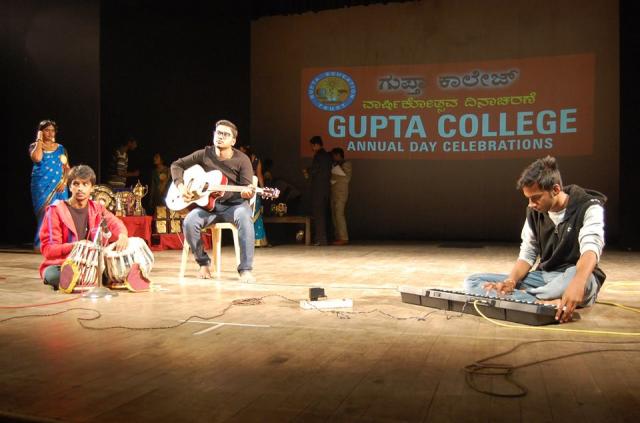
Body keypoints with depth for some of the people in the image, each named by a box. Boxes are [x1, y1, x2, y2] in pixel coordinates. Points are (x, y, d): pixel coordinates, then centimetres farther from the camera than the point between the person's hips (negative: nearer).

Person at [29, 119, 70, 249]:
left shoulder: (60, 148, 12)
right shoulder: (34, 146, 5)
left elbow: (67, 168, 10)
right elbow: (37, 158, -18)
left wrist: (64, 182, -7)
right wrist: (39, 140, -7)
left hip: (58, 187, 2)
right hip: (42, 187, -2)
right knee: (45, 214, -5)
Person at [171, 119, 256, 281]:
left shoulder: (241, 160, -4)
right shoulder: (204, 154, 3)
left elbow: (248, 188, -10)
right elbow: (177, 165, 12)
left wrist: (246, 193, -35)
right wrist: (180, 185, -5)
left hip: (233, 205, -2)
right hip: (208, 204, 2)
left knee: (244, 217, -37)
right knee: (189, 222, -28)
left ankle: (245, 269, -32)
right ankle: (203, 262, -3)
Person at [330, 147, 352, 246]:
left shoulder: (346, 164, -2)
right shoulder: (335, 165, 19)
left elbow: (347, 178, -11)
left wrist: (334, 177, -12)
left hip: (341, 192, -8)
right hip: (334, 192, 8)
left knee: (339, 214, -14)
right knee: (334, 215, 3)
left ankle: (344, 238, -14)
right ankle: (338, 237, 4)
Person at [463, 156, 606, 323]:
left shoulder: (589, 207, -13)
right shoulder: (535, 212, 3)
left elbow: (591, 249, -31)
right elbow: (527, 254, 5)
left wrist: (577, 284, -52)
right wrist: (510, 281, -17)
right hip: (544, 278, 5)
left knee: (576, 275, -44)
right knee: (472, 282, -11)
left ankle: (517, 298, -22)